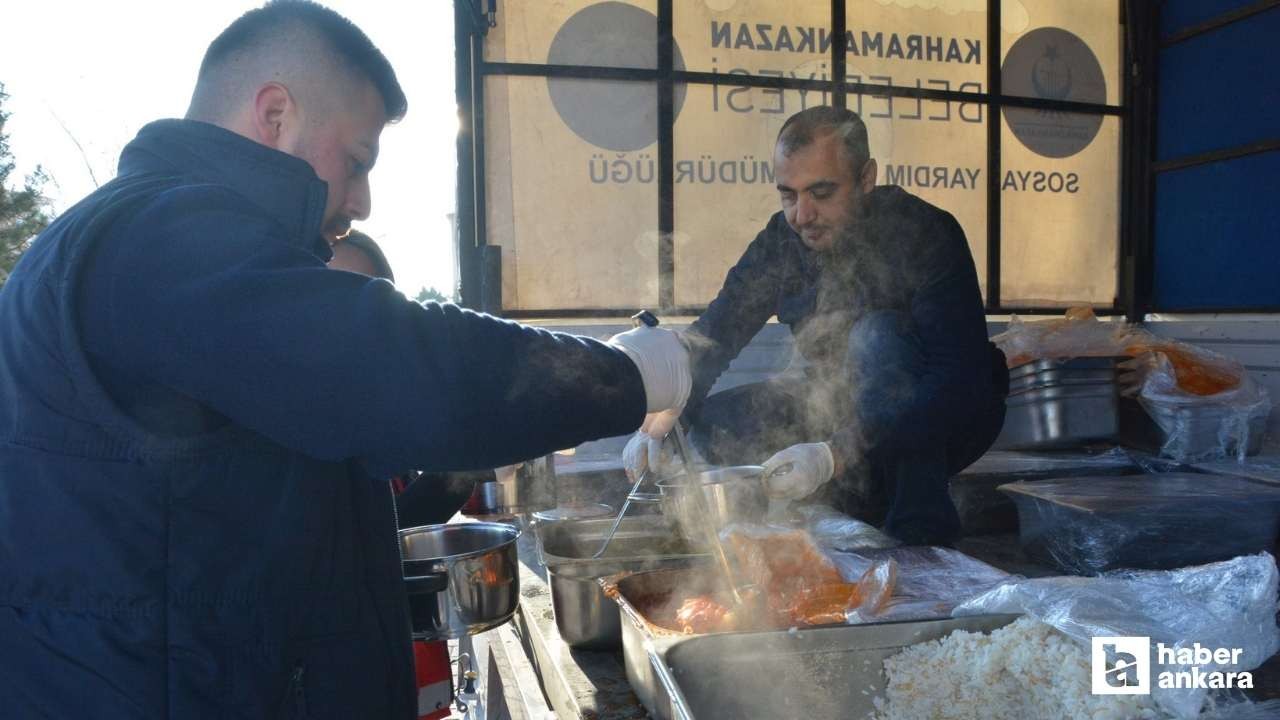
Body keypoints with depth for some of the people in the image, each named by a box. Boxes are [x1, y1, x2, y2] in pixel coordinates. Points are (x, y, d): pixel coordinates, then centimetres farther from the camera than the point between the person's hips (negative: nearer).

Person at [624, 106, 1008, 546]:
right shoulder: (782, 239, -8)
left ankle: (923, 528, -27)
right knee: (711, 422, -13)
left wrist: (835, 456, -45)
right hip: (850, 408, 5)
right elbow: (711, 336, -6)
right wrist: (657, 424, -25)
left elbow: (961, 383, -34)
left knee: (879, 336, -34)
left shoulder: (927, 233, -25)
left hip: (949, 420, -5)